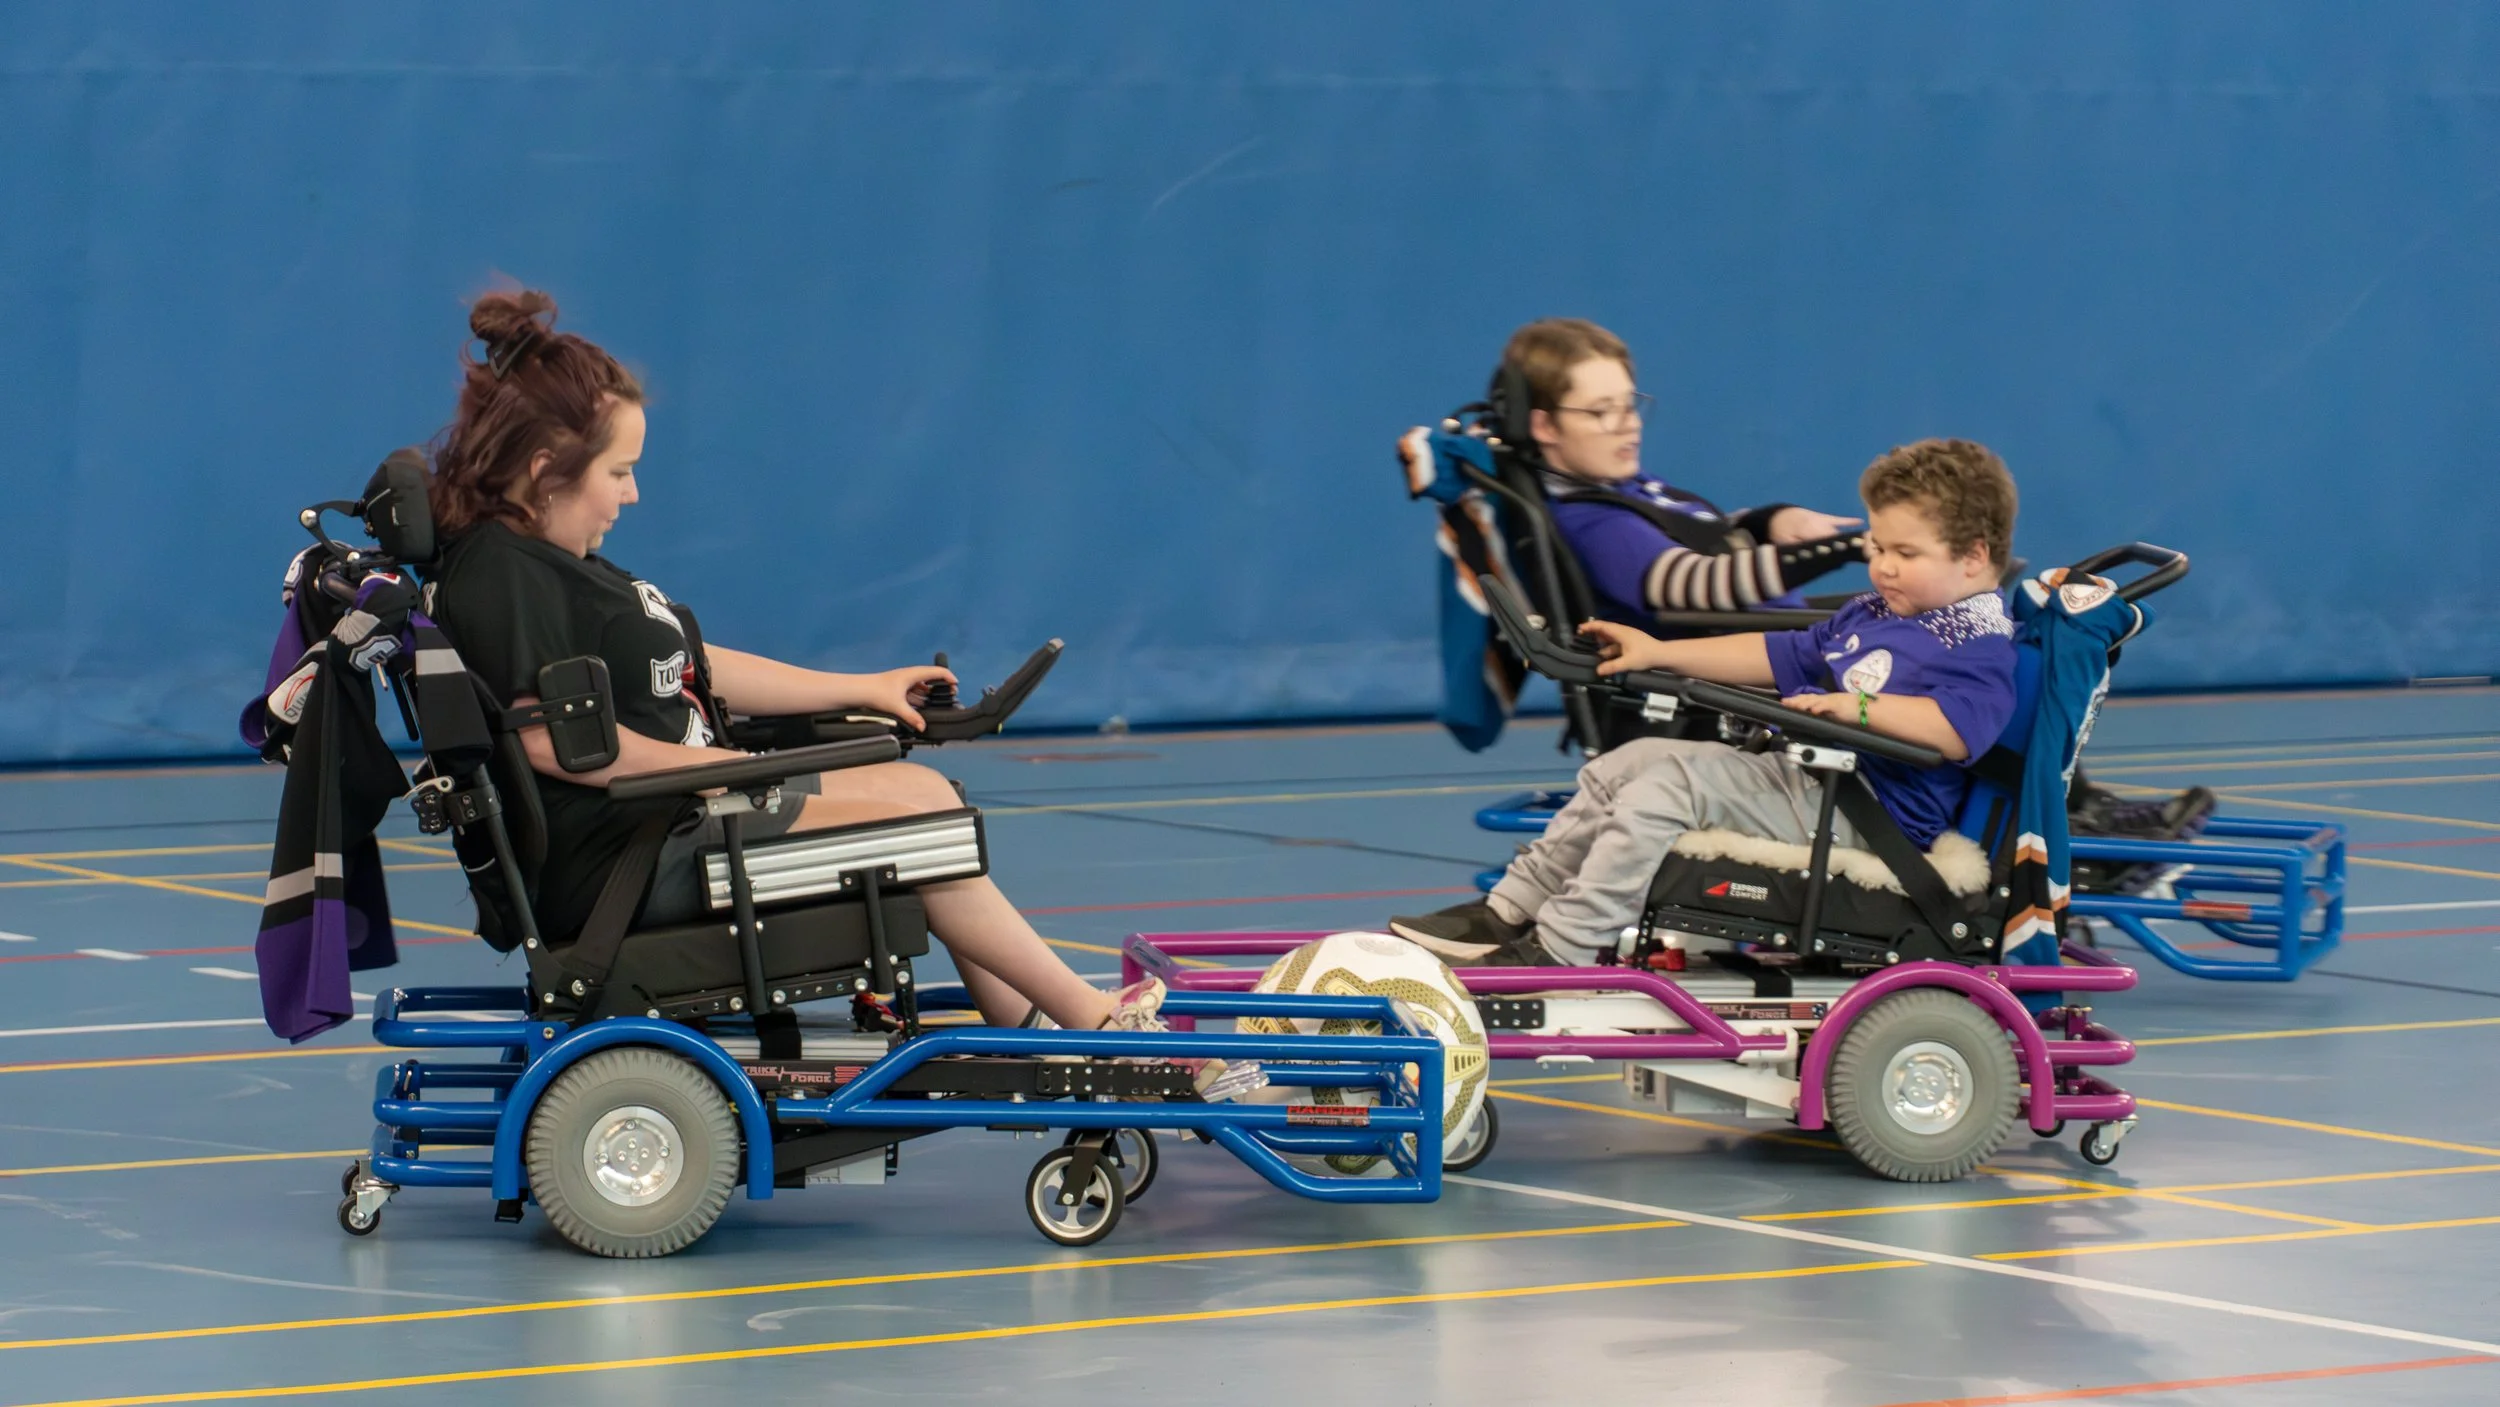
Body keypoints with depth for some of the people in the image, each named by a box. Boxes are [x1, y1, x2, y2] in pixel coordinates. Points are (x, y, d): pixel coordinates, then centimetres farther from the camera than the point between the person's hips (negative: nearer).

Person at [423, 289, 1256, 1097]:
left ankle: (1026, 1028, 8)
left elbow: (689, 668, 23)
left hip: (672, 821, 11)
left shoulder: (559, 564, 19)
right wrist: (709, 766, -19)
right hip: (619, 861, -11)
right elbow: (546, 734, -26)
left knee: (921, 790, 12)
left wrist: (864, 690, 22)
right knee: (917, 822, -11)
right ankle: (1093, 1018, 0)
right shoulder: (500, 572, -15)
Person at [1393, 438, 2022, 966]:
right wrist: (1660, 652, 23)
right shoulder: (1870, 616, 19)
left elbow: (1958, 728, -30)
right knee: (1625, 765, 9)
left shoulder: (1978, 646, -12)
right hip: (1797, 770, 11)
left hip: (1861, 811, -11)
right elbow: (1779, 656, 25)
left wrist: (1861, 707, -34)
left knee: (1669, 782, -23)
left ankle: (1561, 948, -23)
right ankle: (1509, 912, 11)